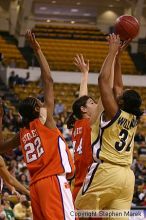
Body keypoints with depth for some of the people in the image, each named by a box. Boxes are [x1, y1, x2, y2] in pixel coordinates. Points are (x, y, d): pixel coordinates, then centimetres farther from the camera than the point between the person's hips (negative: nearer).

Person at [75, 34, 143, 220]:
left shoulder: (114, 114, -5)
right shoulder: (134, 119, 12)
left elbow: (103, 79, -6)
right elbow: (117, 85, 22)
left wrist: (113, 52, 2)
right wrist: (118, 56, 24)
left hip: (106, 172, -6)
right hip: (127, 175, 6)